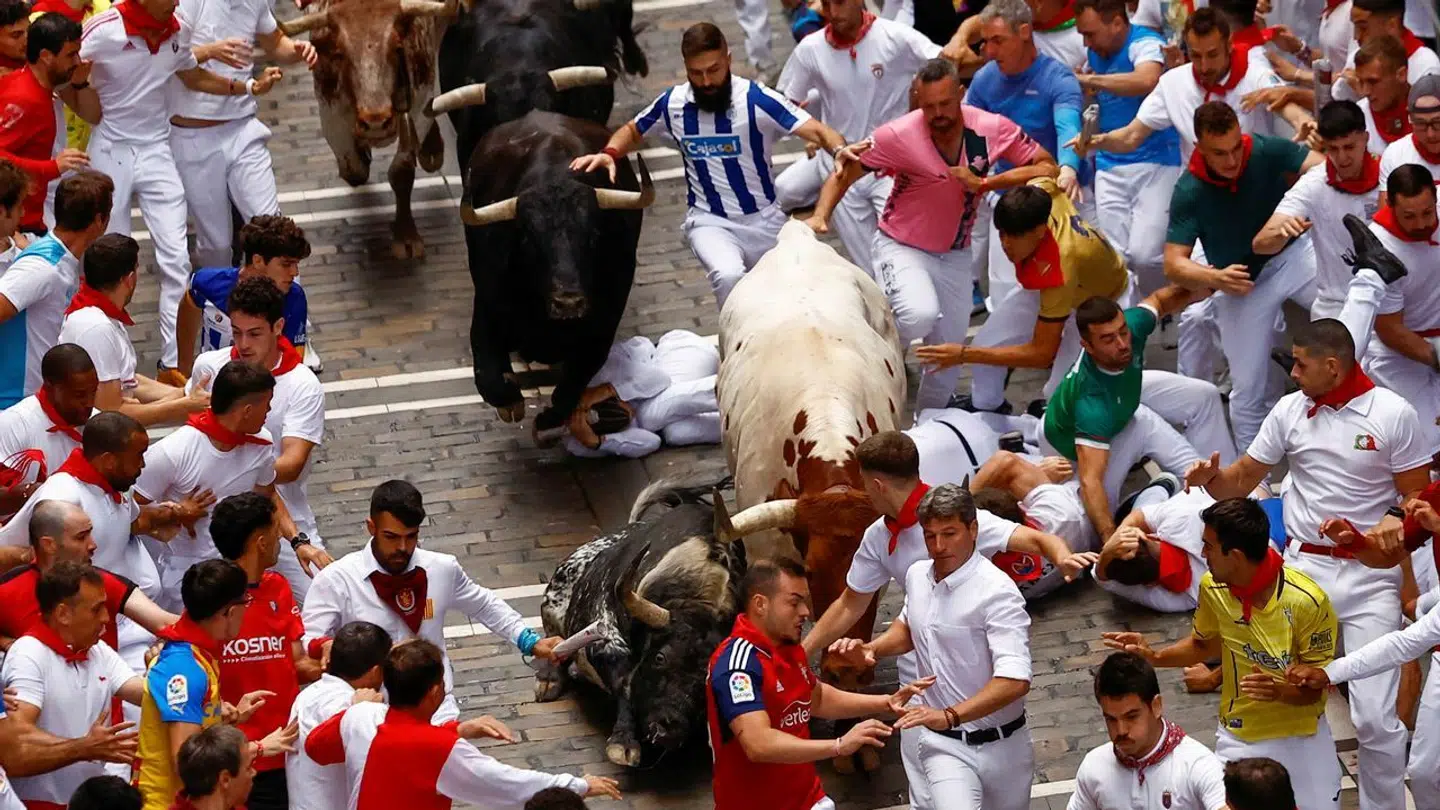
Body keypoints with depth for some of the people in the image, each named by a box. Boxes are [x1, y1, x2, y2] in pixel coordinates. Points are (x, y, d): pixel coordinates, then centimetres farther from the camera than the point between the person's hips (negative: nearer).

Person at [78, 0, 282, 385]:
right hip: (110, 151, -4)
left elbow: (193, 76, 13)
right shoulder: (102, 31, -20)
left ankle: (172, 365, 3)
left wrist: (249, 87, 4)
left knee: (176, 259, -3)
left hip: (156, 150, 4)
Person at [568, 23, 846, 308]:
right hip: (710, 222, -1)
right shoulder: (673, 104, -7)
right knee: (729, 276, -34)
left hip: (764, 219, 1)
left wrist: (841, 152, -47)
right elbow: (632, 131, 14)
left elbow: (818, 132, -24)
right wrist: (609, 153, -8)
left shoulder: (756, 99, -17)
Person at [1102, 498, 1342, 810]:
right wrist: (1154, 657, -2)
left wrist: (1281, 691, -34)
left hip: (1302, 735, -2)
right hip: (1239, 738, 2)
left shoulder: (1307, 602, -23)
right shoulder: (1212, 588, -9)